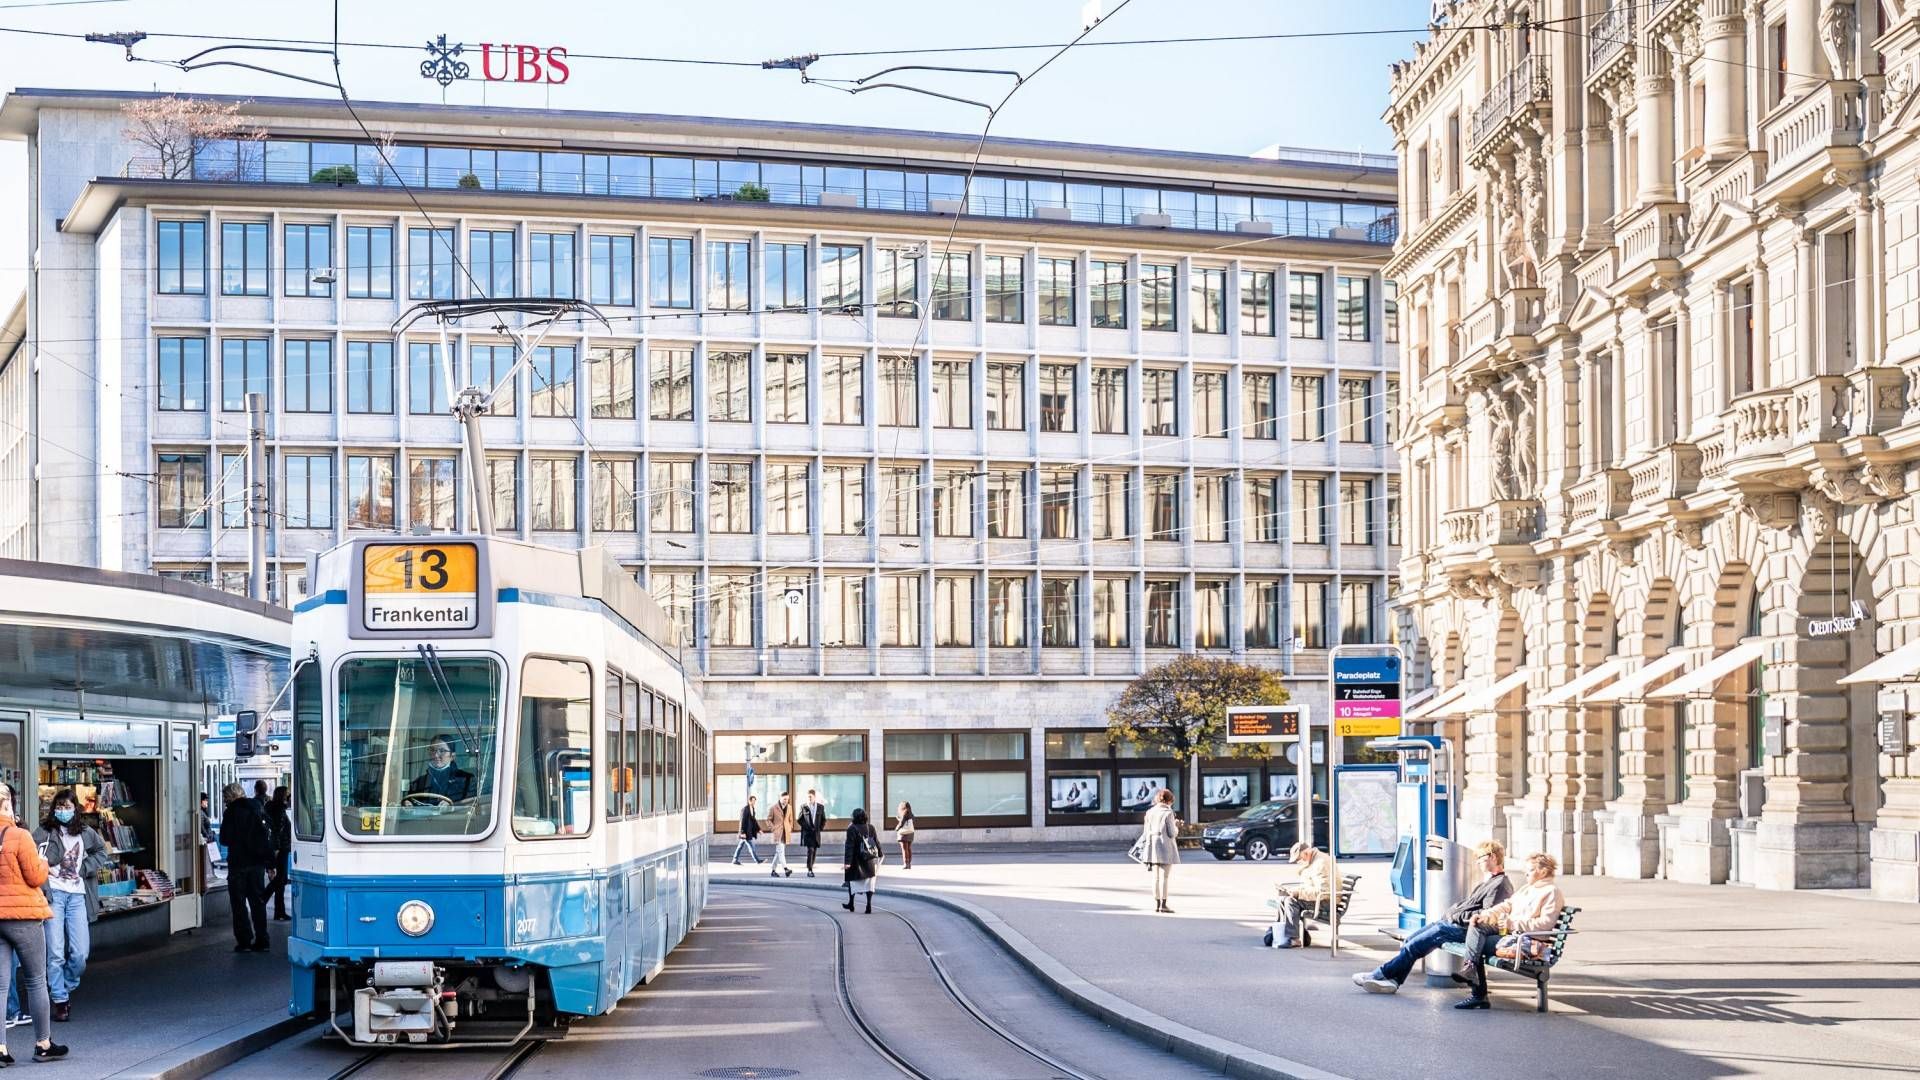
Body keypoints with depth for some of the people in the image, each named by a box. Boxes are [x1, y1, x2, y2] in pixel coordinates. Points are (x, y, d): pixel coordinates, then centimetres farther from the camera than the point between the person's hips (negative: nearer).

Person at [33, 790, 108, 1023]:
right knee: (56, 952, -5)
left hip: (77, 895, 3)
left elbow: (101, 852, 24)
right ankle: (60, 1000, 5)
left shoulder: (86, 833, 11)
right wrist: (44, 892, -18)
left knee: (80, 954, -1)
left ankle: (67, 988, 24)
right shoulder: (43, 833, 0)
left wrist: (84, 868, 7)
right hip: (53, 894, -3)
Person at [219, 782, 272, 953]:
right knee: (257, 901, 11)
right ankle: (262, 940, 9)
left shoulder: (231, 812, -10)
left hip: (238, 863, -5)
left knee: (239, 902, 1)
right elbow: (269, 837, 8)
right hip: (257, 862, 5)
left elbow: (224, 839, -9)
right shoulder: (257, 811, 7)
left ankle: (244, 940, -3)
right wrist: (270, 862, 11)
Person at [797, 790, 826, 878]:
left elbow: (824, 820, 14)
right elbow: (800, 820, 2)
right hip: (807, 832, -3)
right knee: (810, 850, -15)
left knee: (814, 851, 6)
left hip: (816, 832, 4)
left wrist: (821, 827, -2)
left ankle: (810, 868, 18)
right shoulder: (803, 807, 1)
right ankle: (809, 870, -16)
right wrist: (807, 827, -9)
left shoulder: (821, 807, 7)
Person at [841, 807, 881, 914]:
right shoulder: (871, 828, 1)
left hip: (857, 860, -4)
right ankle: (869, 905, -4)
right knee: (869, 883, 7)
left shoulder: (852, 829, -13)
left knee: (852, 880, 15)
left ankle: (851, 903, 24)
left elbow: (850, 846, -16)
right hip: (870, 860, 4)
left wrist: (848, 861, -16)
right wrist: (879, 856, 22)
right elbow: (877, 843, 9)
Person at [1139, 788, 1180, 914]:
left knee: (1156, 877, 11)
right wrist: (1176, 825, 8)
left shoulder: (1150, 812, 6)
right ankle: (1163, 905, -6)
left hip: (1153, 847, 5)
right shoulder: (1168, 812, -10)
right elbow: (1172, 833, -11)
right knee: (1164, 877, -4)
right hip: (1165, 847, -5)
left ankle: (1156, 904, 14)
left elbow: (1146, 833, 8)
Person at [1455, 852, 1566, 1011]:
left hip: (1525, 937, -9)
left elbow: (1545, 923, -17)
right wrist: (1486, 915, 1)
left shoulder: (1551, 891, -5)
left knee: (1478, 946, -22)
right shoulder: (1527, 888, 25)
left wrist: (1514, 924, -20)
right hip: (1510, 931, 9)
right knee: (1477, 926, -16)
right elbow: (1507, 905, 20)